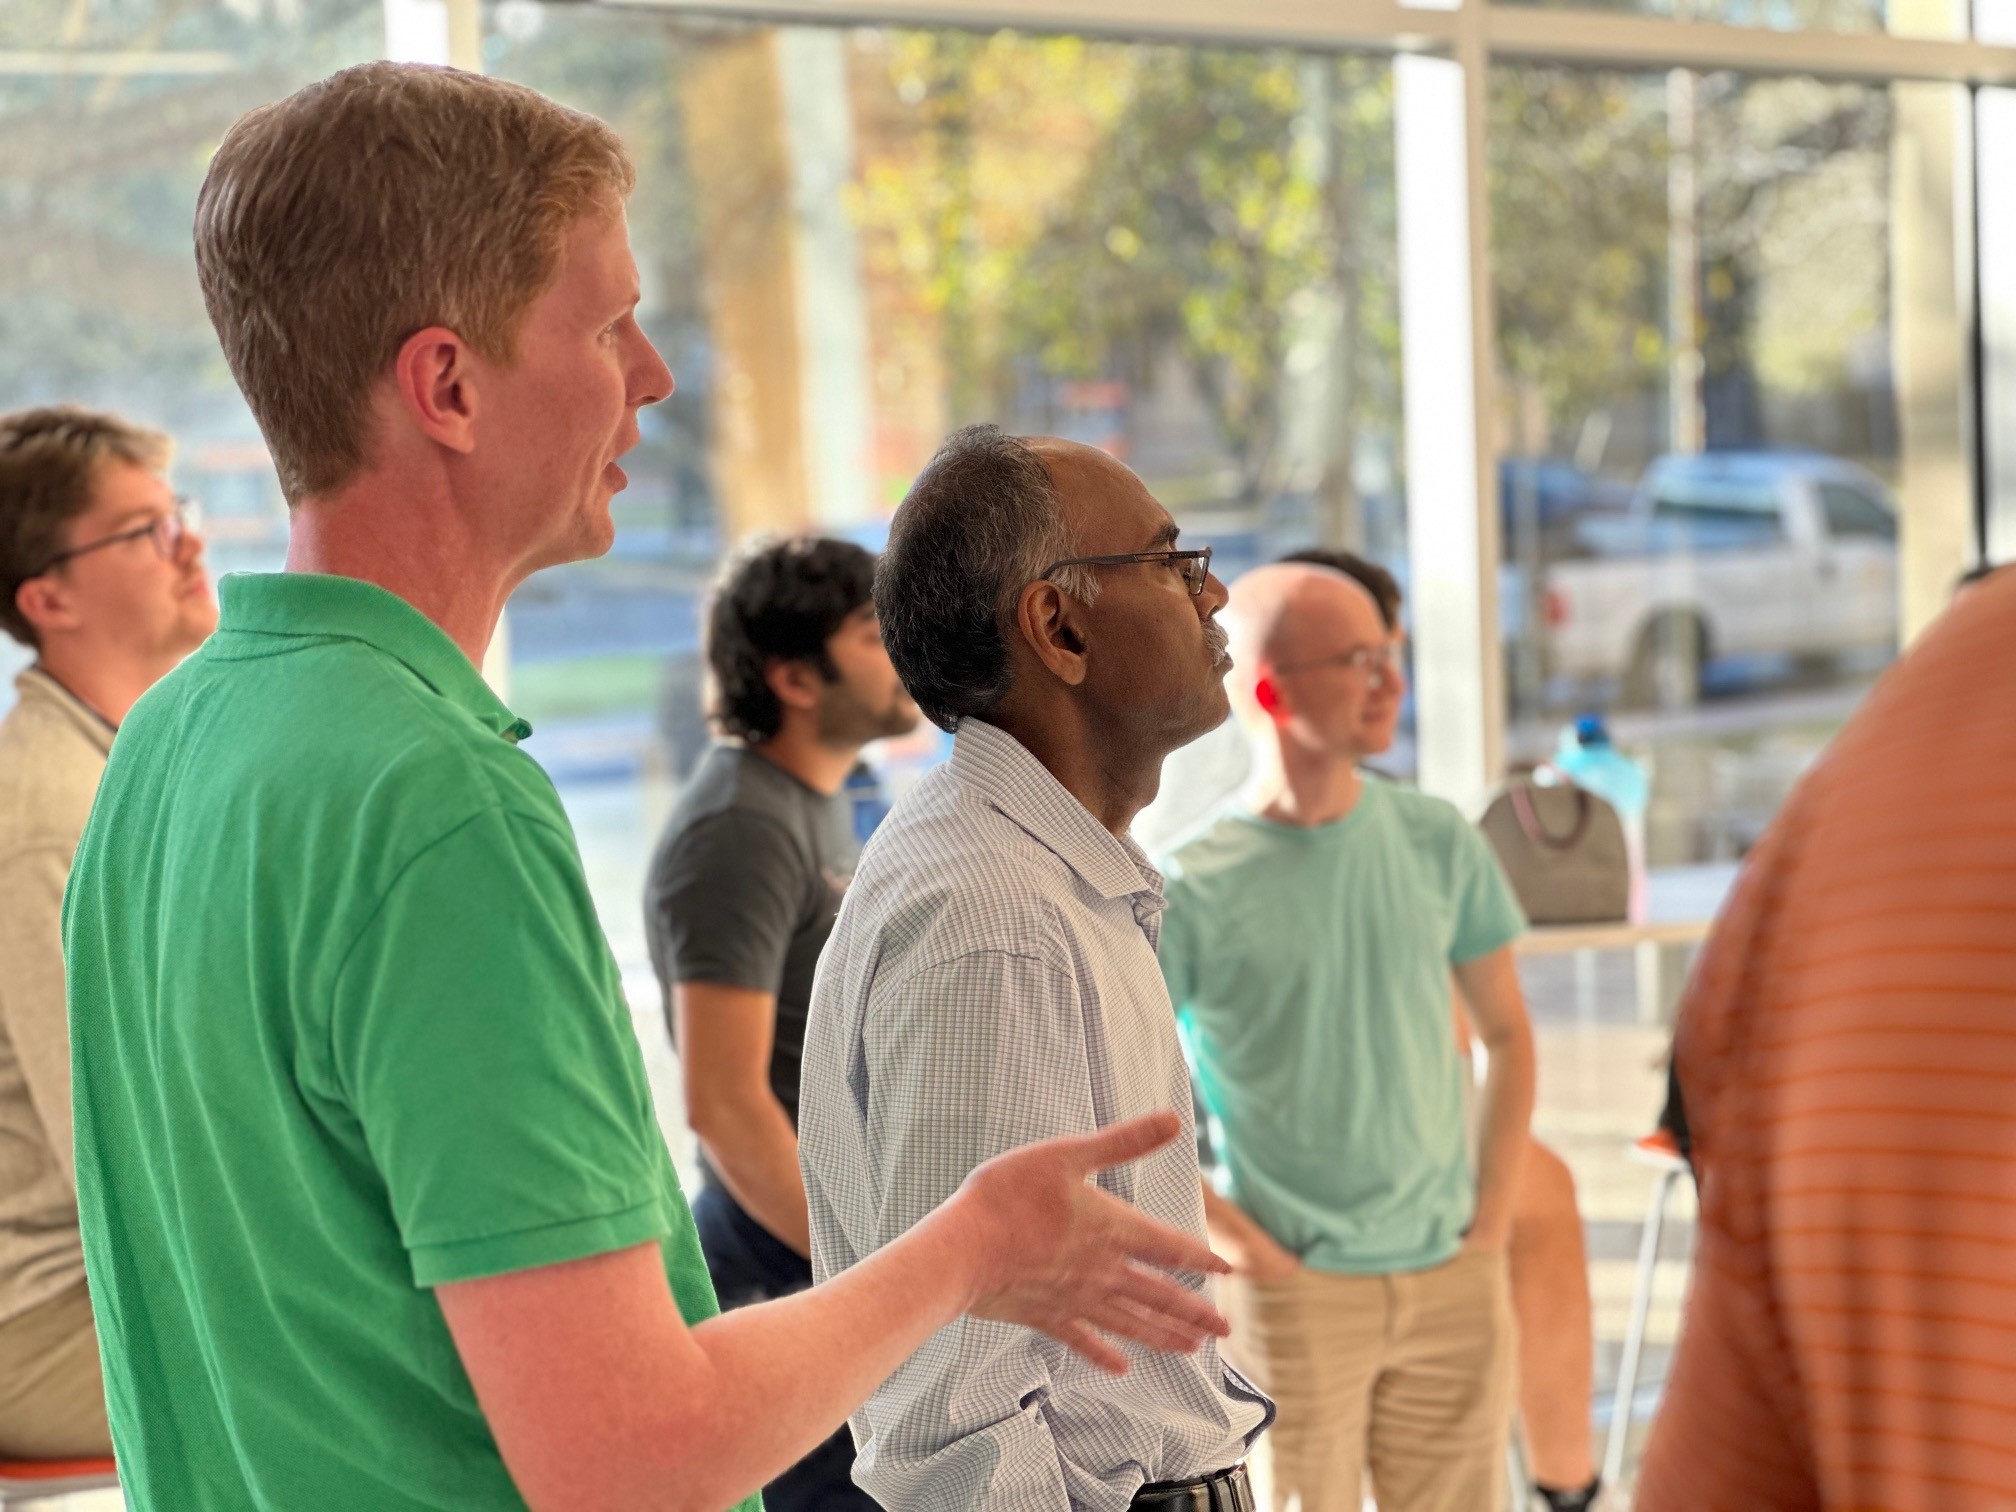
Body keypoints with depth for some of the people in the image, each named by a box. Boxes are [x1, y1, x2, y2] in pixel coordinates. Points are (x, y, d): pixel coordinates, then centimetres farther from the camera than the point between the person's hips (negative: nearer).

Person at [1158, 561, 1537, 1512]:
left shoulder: (1437, 843, 2)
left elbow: (1506, 1034, 12)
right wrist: (1234, 1239, -8)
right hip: (1298, 1292, -3)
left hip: (1452, 1281, 3)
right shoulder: (1194, 888, -10)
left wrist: (1491, 1217, 3)